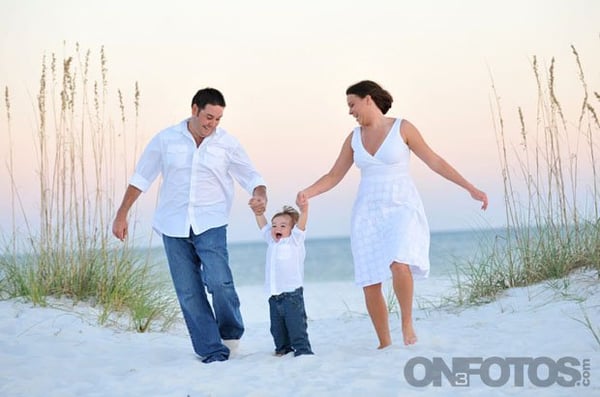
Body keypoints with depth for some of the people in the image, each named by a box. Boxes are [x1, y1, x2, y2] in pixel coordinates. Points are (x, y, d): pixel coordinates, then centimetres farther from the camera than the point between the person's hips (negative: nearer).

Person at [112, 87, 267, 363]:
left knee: (219, 281, -19)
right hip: (173, 226, 1)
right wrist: (122, 214, 8)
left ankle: (231, 333, 8)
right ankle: (212, 351, 9)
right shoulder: (165, 140, 1)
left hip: (210, 224, -1)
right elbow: (141, 178, 8)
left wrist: (260, 196, -17)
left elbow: (250, 175, 5)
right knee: (188, 293, 0)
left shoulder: (227, 143, 1)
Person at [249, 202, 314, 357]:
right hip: (274, 296, 6)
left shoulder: (294, 241, -2)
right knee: (277, 327, 11)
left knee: (296, 325, -6)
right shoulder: (272, 242, 15)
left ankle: (302, 349, 0)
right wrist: (258, 212, 18)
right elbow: (263, 226, 24)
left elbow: (301, 225, -16)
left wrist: (303, 210, -31)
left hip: (292, 294, -6)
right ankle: (283, 348, 25)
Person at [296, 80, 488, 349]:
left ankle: (407, 322, -7)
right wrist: (307, 192, -10)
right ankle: (384, 344, 14)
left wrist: (470, 188, -2)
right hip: (368, 213, 4)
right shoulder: (354, 138, 9)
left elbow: (434, 161, 1)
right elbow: (333, 177, 9)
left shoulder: (402, 128, -2)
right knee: (370, 285, -1)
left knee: (399, 265, -30)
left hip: (401, 208, -4)